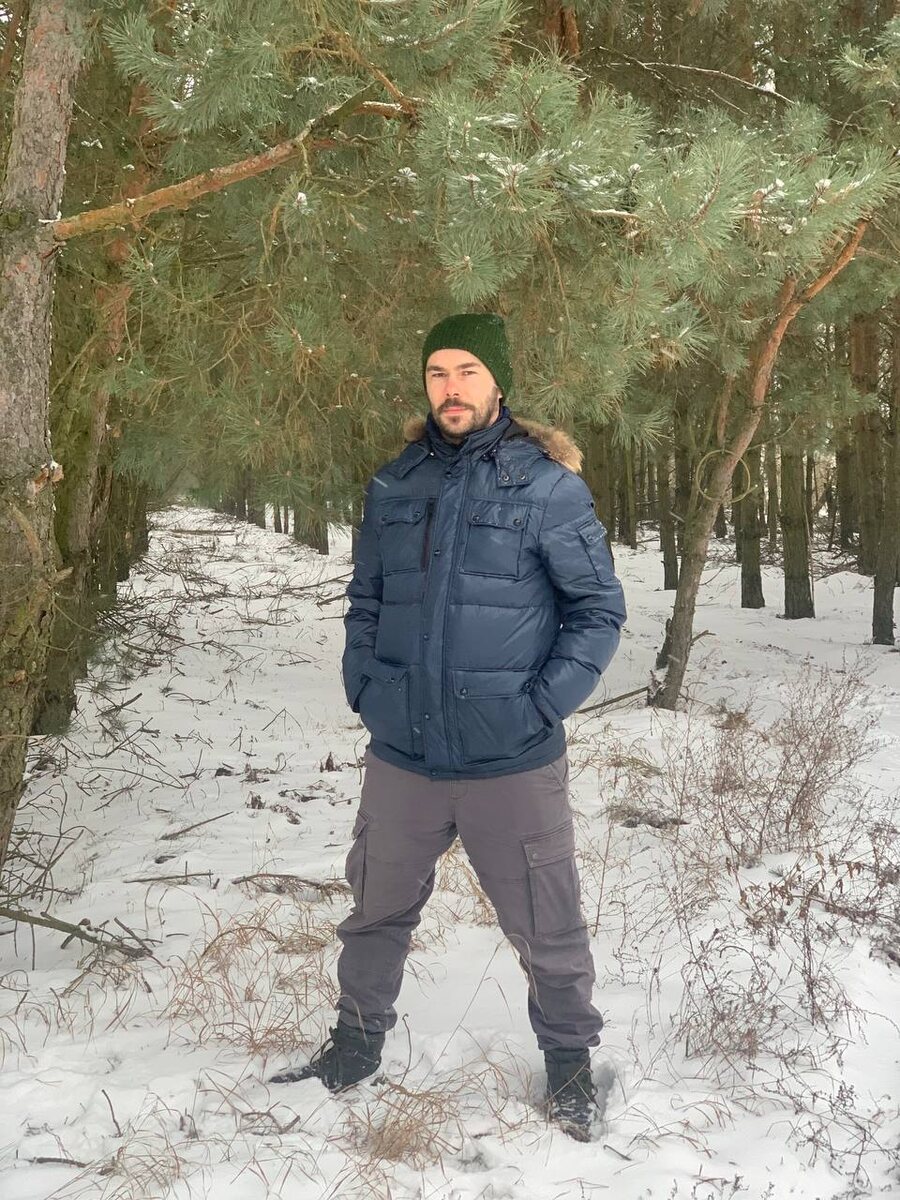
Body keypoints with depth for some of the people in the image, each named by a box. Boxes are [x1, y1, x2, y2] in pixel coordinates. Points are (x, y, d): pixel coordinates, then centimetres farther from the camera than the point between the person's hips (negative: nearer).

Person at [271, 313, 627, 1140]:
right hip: (401, 756, 4)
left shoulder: (545, 485, -7)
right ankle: (358, 1042, 40)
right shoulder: (393, 487, 6)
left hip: (513, 763, -4)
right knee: (378, 914, 18)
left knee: (546, 930, 8)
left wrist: (544, 704, -11)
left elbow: (599, 607, -4)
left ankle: (569, 1058, 31)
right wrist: (365, 689, 5)